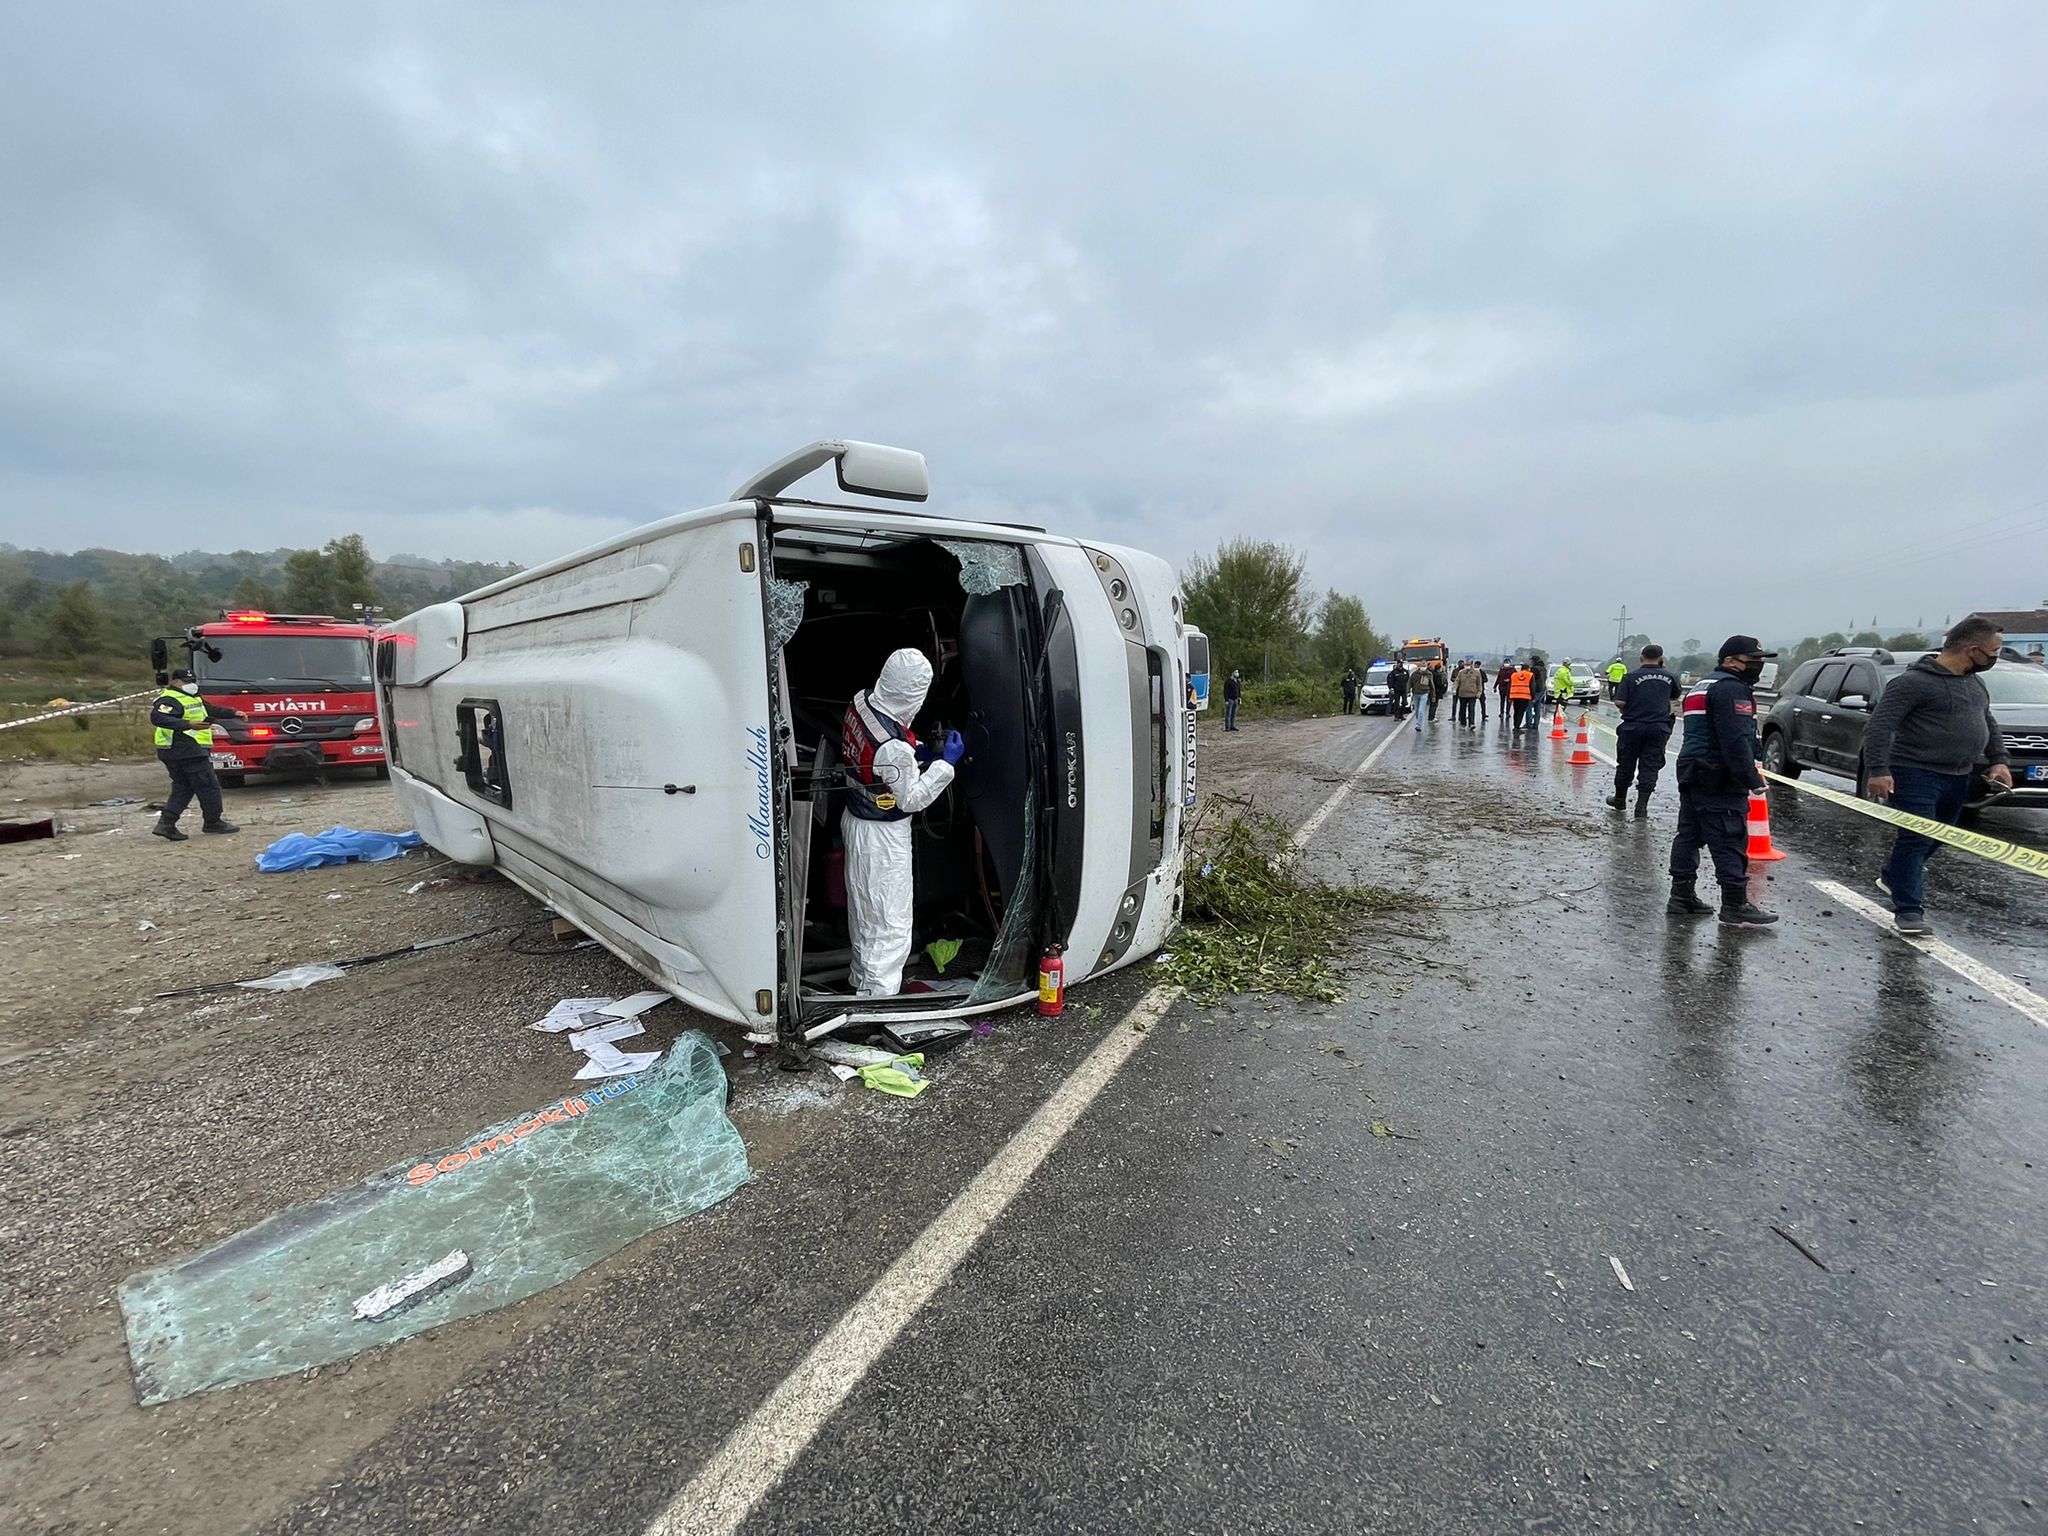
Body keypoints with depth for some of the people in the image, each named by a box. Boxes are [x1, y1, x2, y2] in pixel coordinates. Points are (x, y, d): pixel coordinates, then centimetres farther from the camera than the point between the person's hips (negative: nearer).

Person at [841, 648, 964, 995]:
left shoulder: (861, 701, -10)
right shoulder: (895, 746, -34)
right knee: (890, 923, 4)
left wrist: (915, 752, -1)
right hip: (883, 837, -9)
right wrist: (946, 763, -15)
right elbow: (911, 799, -19)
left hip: (855, 819, 9)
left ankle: (861, 977, 46)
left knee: (863, 908, 27)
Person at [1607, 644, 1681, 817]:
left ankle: (1619, 800, 28)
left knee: (1626, 765, 12)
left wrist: (1629, 710, 5)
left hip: (1633, 727, -2)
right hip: (1659, 728, 2)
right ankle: (1641, 808, -2)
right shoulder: (1669, 677, 2)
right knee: (1650, 768, 3)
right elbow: (1677, 695, 19)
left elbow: (1619, 702, -14)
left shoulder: (1632, 677, -8)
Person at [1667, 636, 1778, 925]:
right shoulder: (1731, 688, -12)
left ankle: (1681, 896, 15)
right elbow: (1736, 740, -21)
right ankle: (1735, 903, -1)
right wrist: (1752, 779, -18)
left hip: (1691, 774, 10)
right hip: (1720, 781, -10)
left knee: (1689, 834, 11)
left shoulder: (1701, 686, 20)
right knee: (1730, 841, -5)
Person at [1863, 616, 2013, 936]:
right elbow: (1879, 725, -20)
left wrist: (1998, 760, 17)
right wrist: (1877, 769, -26)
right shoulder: (1914, 682, -14)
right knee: (1916, 840, -11)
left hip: (1958, 778, 9)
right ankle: (1909, 910, -11)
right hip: (1917, 774, -9)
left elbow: (1989, 723, 28)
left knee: (1936, 838, 17)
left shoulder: (1975, 683, 15)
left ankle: (1892, 879, 35)